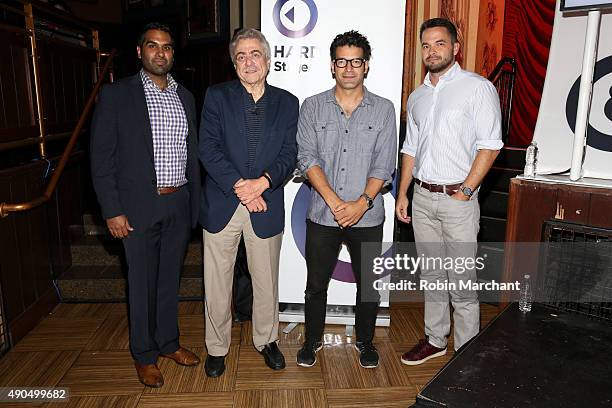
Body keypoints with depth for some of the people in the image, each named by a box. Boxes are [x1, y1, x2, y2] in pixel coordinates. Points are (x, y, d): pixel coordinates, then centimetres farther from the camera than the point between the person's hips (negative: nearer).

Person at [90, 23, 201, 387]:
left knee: (171, 278, 16)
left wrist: (195, 202, 9)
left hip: (180, 204, 4)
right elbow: (102, 156, -6)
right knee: (142, 283, 8)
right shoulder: (116, 95, -4)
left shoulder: (185, 97, 10)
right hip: (139, 207, -4)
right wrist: (113, 211, -11)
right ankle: (145, 354, 26)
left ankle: (169, 342, 34)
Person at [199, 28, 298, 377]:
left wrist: (262, 182, -18)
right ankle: (217, 347, 30)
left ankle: (266, 340, 36)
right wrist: (240, 187, -17)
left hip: (266, 207, 1)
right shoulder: (217, 96, 2)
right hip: (221, 205, -1)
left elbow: (289, 154, -1)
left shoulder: (287, 102, 6)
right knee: (217, 283, 10)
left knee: (266, 281, 14)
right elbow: (208, 149, -8)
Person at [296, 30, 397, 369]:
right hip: (322, 215, 0)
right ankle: (312, 340, 34)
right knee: (316, 284, 11)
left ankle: (365, 340, 36)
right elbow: (307, 158, -6)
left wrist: (361, 203, -16)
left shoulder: (383, 109, 2)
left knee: (369, 284, 13)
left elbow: (384, 165, -3)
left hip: (367, 216, 0)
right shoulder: (312, 107, 2)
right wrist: (334, 201, -16)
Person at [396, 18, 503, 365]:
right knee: (431, 276, 14)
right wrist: (402, 193, 11)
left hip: (458, 197, -6)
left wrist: (465, 192, -14)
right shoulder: (417, 97, 14)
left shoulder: (477, 87, -5)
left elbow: (490, 145, -10)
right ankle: (435, 340, 29)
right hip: (422, 197, 6)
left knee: (462, 281, -1)